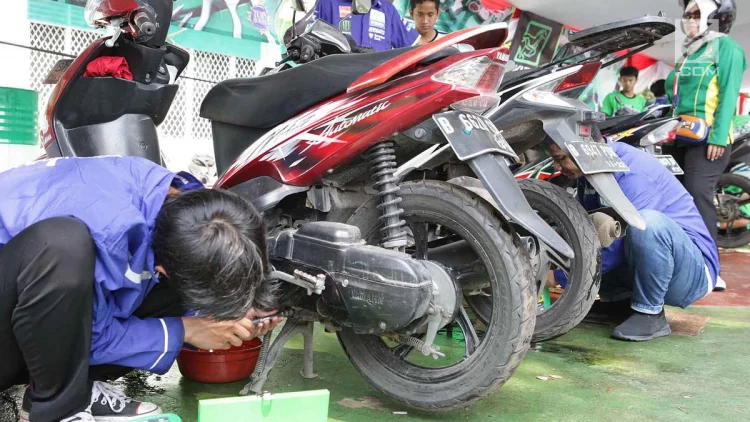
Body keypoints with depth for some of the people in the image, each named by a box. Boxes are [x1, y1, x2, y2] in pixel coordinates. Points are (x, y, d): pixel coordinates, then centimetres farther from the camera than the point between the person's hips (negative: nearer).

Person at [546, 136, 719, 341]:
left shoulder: (632, 172, -24)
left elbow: (614, 251, -26)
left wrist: (557, 275, -19)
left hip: (692, 272, -8)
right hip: (639, 270, 8)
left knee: (647, 221, -37)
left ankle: (650, 314, -17)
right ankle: (622, 300, 6)